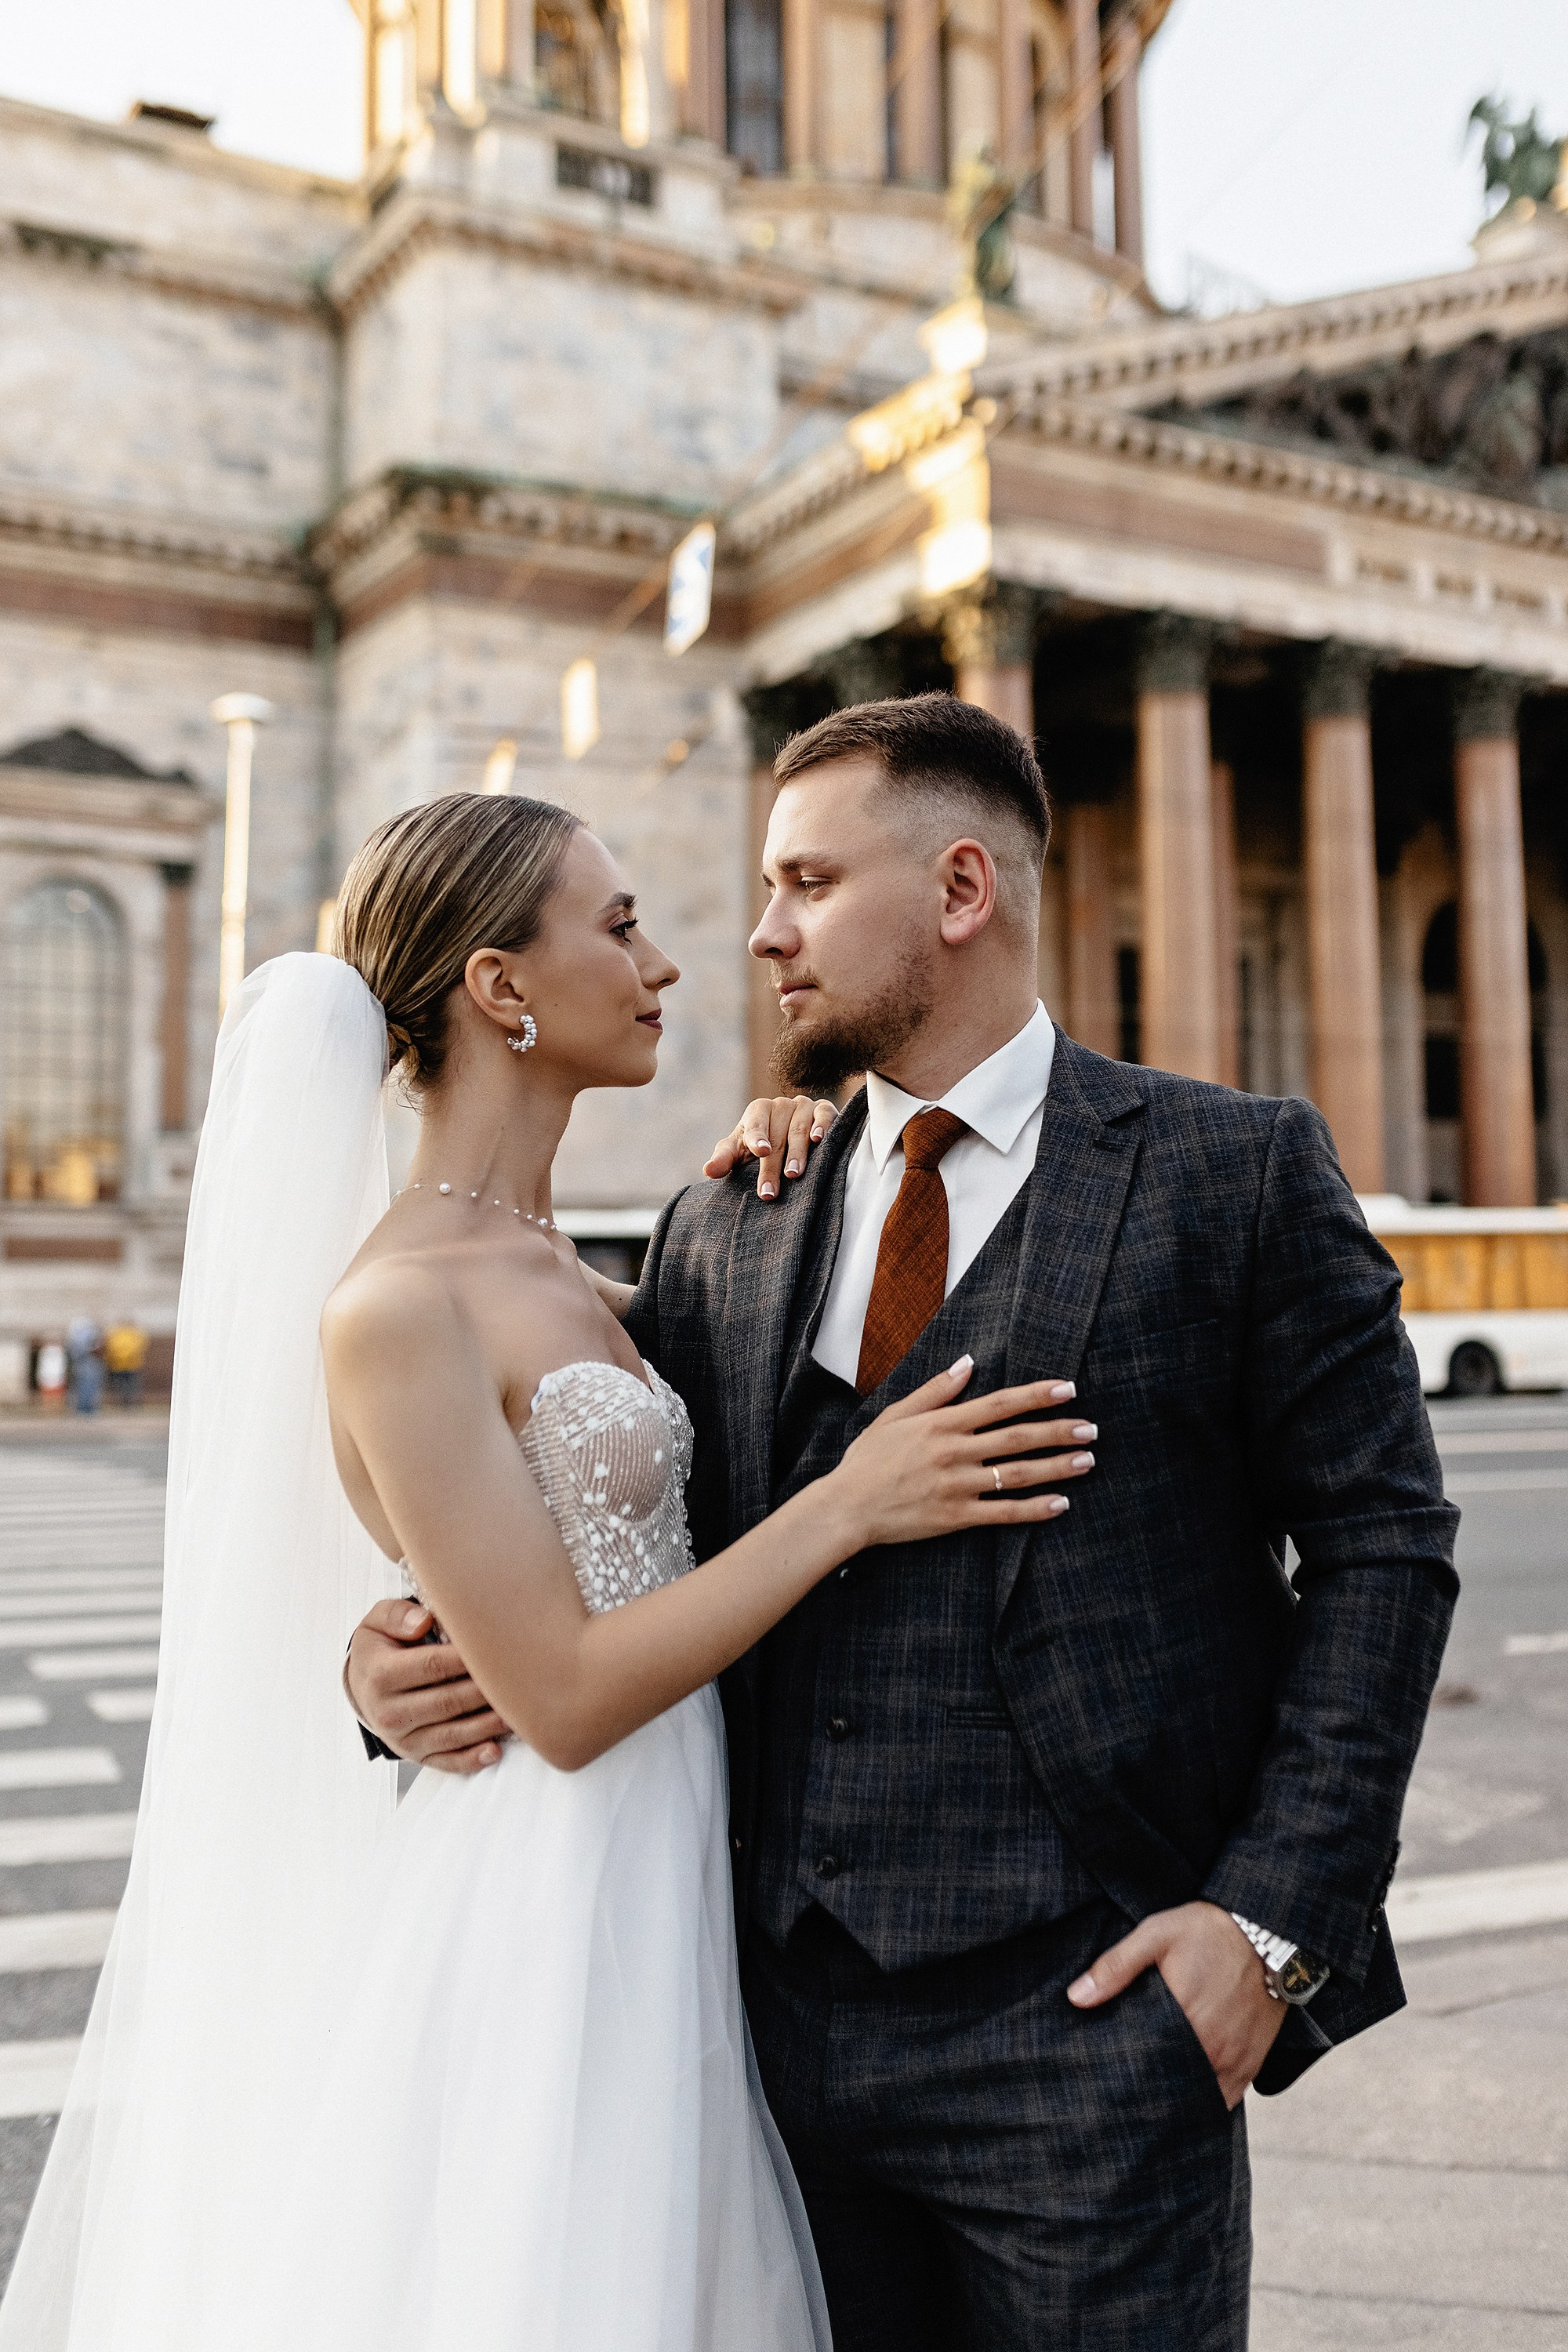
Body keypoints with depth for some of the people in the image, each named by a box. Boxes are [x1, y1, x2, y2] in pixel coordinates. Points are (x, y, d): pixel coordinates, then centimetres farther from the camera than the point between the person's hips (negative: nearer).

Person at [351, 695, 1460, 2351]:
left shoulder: (1236, 1174, -2)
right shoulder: (723, 1229, 9)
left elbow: (1382, 1542, -3)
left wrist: (1276, 1918, -9)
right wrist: (408, 1664, -9)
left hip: (1088, 2012, -3)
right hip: (794, 2010, 4)